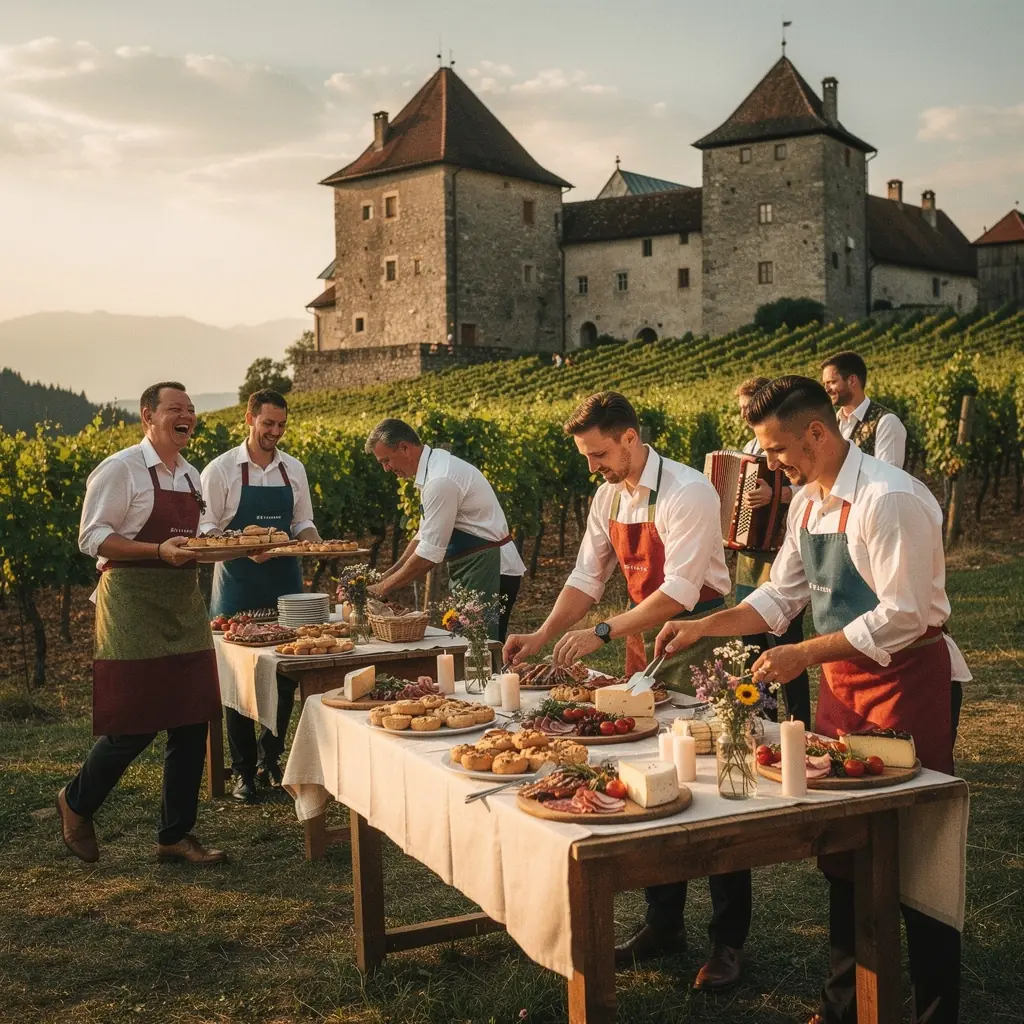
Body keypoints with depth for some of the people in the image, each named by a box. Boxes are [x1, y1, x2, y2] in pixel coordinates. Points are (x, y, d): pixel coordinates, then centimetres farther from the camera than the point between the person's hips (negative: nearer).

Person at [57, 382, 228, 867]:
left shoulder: (191, 477, 14)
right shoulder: (120, 470, -8)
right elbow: (91, 538, -12)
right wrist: (159, 550, -23)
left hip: (184, 604, 7)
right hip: (133, 603, -7)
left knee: (191, 723, 6)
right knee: (135, 725, -5)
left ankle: (176, 835, 17)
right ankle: (76, 802, 23)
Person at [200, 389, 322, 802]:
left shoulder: (294, 469, 8)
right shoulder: (221, 469, -4)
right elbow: (204, 528, -5)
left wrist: (309, 538, -9)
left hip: (284, 581, 4)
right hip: (238, 583, -4)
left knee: (285, 674, 3)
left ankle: (269, 760, 21)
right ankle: (244, 771, 12)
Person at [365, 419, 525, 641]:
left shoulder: (441, 480, -22)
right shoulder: (433, 468, 9)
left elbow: (429, 555, -21)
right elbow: (425, 535, 17)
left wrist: (383, 588, -11)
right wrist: (388, 575, 9)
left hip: (488, 570, -10)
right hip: (476, 567, 10)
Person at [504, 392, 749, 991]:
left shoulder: (687, 492, -19)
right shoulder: (609, 498, 5)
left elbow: (679, 592, -25)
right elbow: (588, 578, 8)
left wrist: (604, 633, -27)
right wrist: (542, 637, -4)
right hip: (644, 643, 8)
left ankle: (729, 939, 12)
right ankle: (664, 923, 26)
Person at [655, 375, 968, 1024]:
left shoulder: (888, 498, -21)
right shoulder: (808, 501, 6)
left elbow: (903, 615, -24)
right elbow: (781, 596, 12)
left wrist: (804, 654, -24)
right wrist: (701, 628, 2)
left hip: (906, 680, -8)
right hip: (842, 680, 8)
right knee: (841, 847, 14)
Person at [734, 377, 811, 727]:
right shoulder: (750, 448, 15)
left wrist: (776, 494, -36)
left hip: (780, 567, -9)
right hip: (748, 565, 9)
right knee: (753, 650, 15)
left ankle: (800, 726, 7)